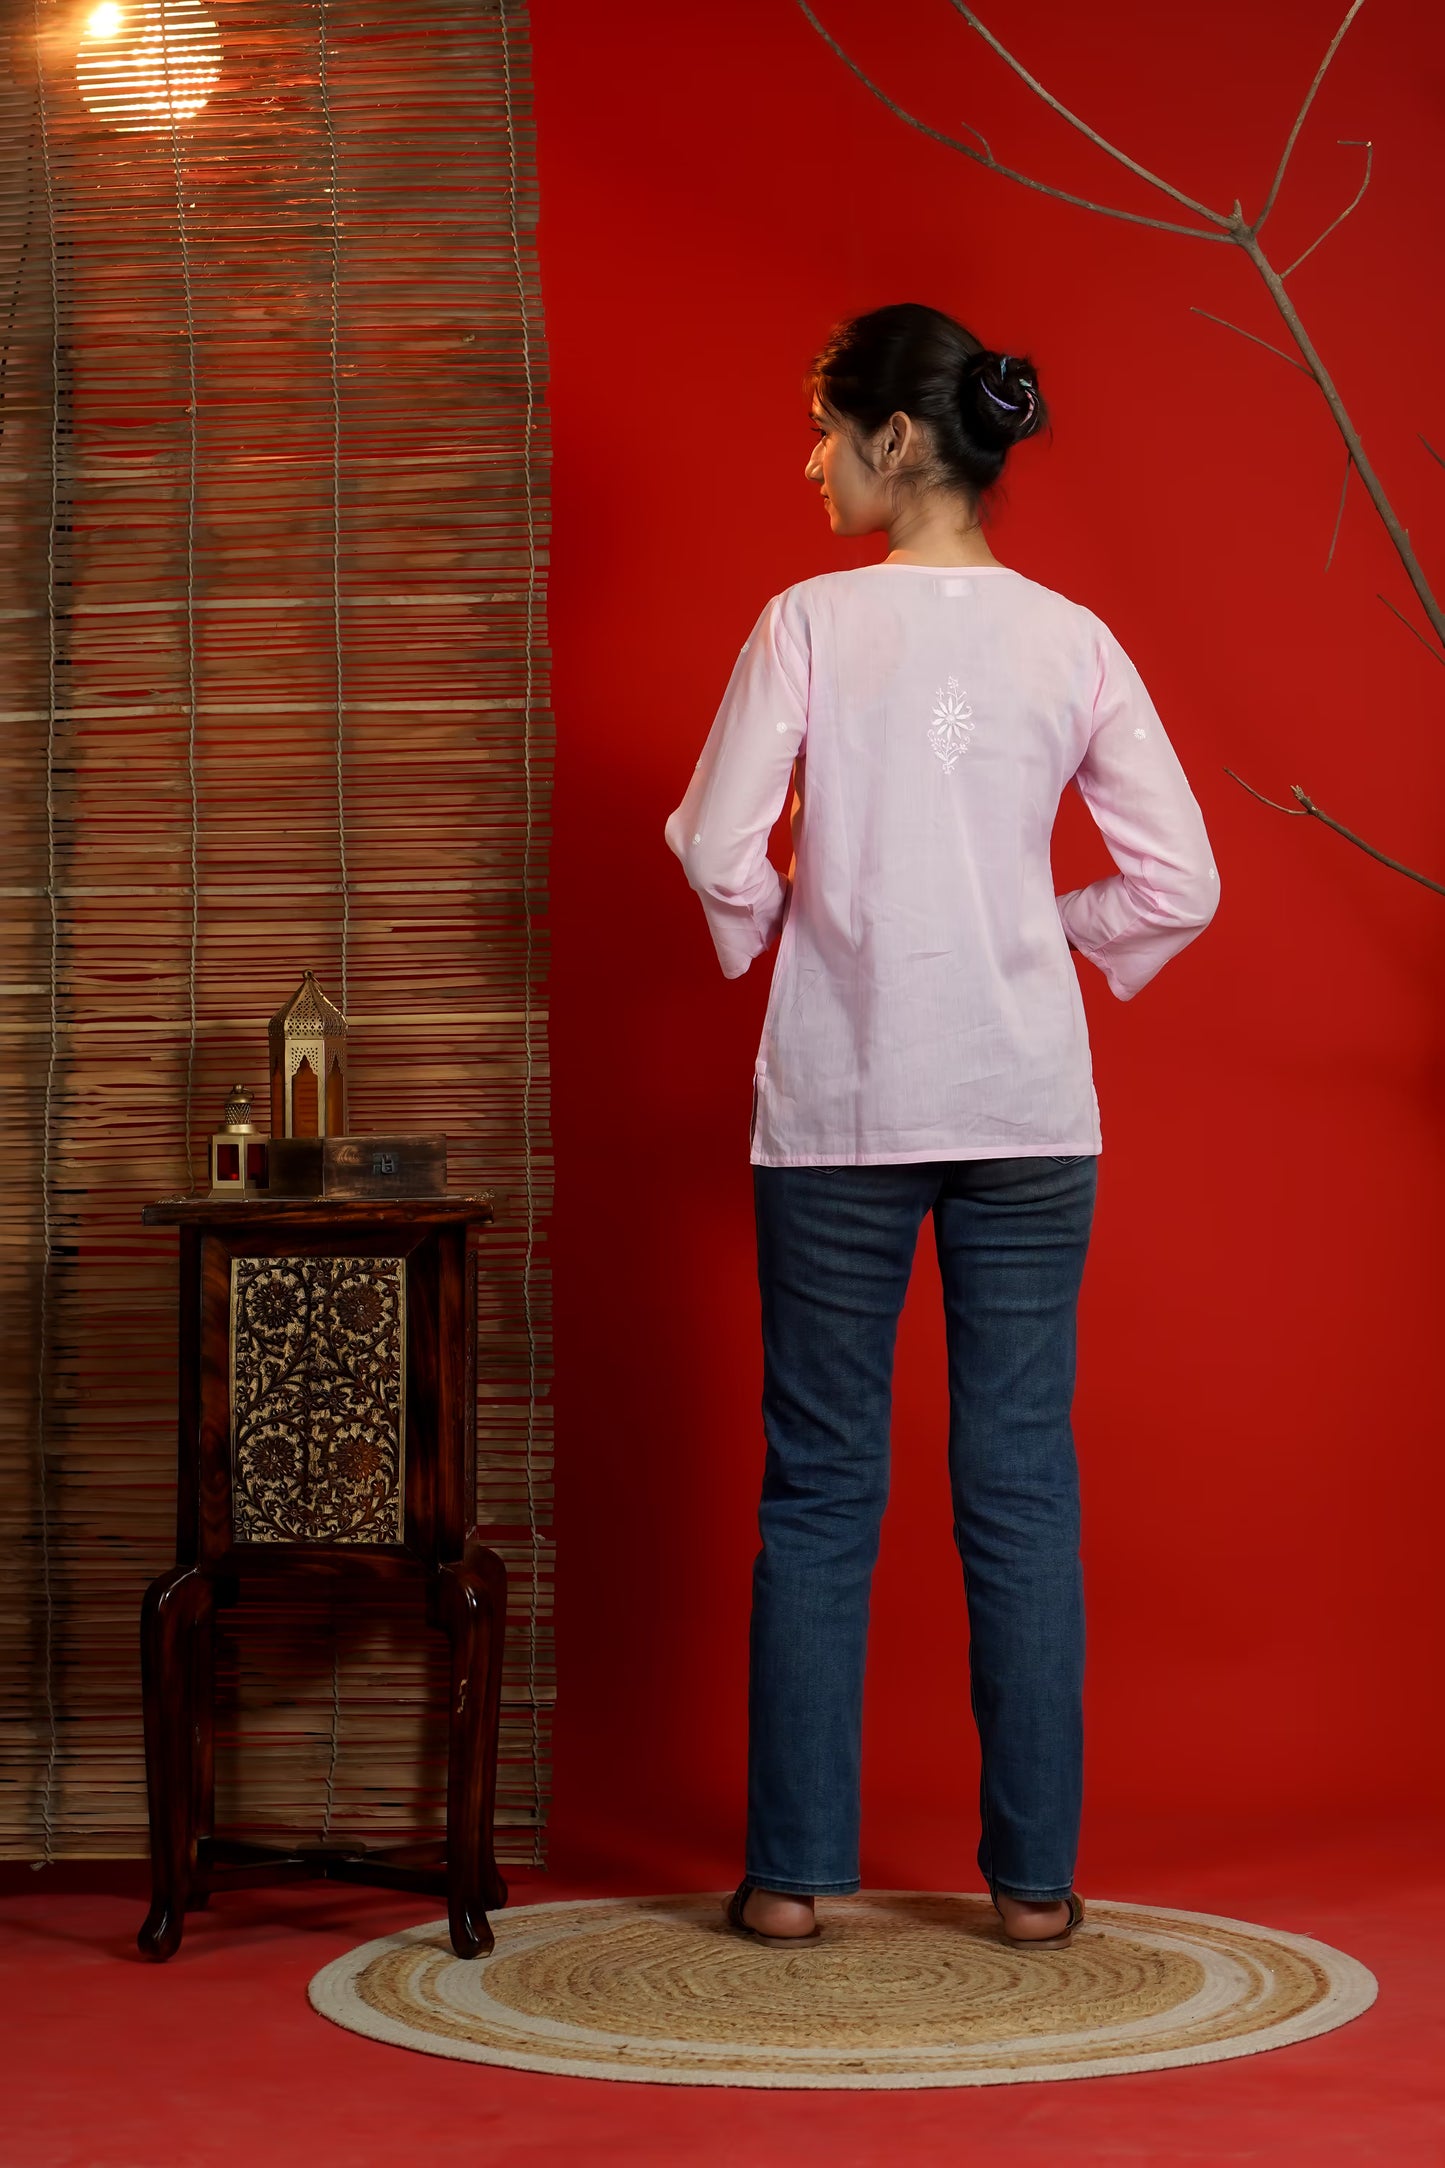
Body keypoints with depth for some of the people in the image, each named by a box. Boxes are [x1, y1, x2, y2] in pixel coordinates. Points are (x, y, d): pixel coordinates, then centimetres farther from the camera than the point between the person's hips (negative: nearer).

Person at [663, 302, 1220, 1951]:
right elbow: (1179, 885, -1)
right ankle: (1036, 1874, 13)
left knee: (819, 1484, 7)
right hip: (1026, 1108, 2)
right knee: (1022, 1481, 8)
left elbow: (719, 854, -10)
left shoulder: (810, 622, -6)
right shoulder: (1072, 641, 2)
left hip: (838, 1104, -2)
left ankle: (795, 1869, 12)